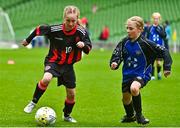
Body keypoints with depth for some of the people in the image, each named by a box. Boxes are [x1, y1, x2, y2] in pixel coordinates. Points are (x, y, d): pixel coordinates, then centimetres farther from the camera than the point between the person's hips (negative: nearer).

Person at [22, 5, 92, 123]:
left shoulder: (81, 32, -16)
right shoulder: (54, 29, -19)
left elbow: (88, 49, -8)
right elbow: (39, 29, -2)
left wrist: (84, 45, -32)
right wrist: (28, 40, 13)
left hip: (68, 65, 3)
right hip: (53, 61, -3)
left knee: (71, 94, 6)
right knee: (46, 79, -34)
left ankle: (67, 115, 35)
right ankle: (34, 102, -13)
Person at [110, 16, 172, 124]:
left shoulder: (145, 43, -20)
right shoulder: (124, 42, -6)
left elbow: (164, 51, -16)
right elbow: (117, 53, 4)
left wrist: (167, 68, -19)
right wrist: (114, 63, -18)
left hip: (142, 74, -6)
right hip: (127, 74, 6)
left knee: (134, 88, -35)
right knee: (126, 97, 18)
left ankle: (139, 114, -12)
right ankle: (130, 116, 51)